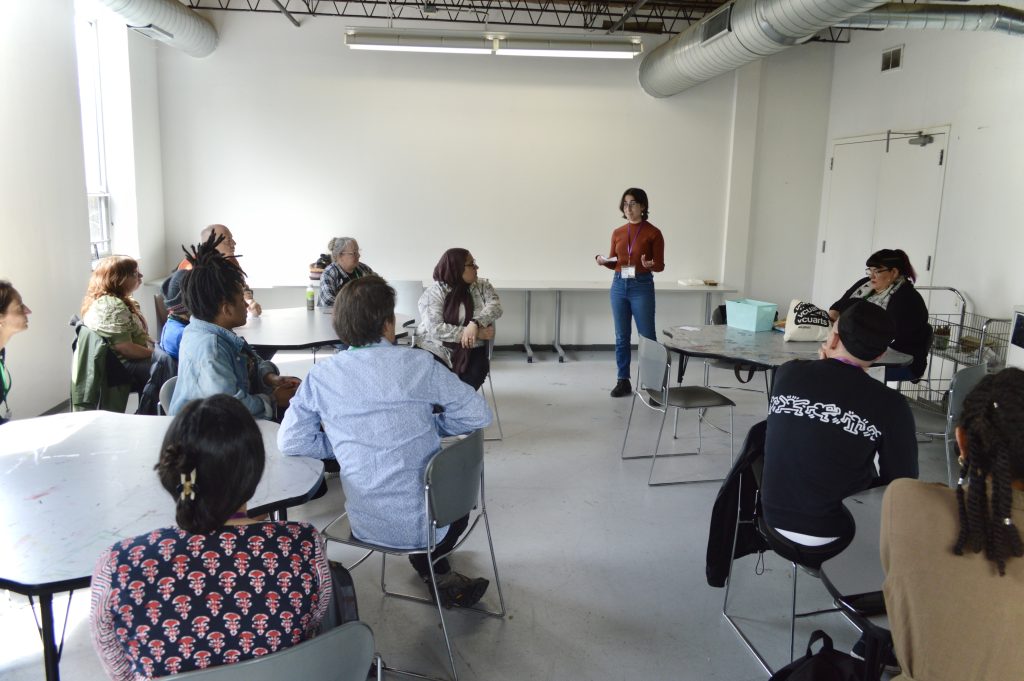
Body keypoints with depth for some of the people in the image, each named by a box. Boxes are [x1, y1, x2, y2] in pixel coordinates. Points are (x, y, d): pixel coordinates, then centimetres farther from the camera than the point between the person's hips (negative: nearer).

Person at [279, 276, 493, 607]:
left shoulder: (321, 375, -6)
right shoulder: (417, 364, -13)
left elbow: (289, 441, -1)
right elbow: (479, 415, -7)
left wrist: (344, 445, 7)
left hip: (366, 526, 3)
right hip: (424, 523, -2)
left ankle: (438, 575, 36)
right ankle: (429, 563, 31)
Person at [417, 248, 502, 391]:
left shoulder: (482, 286, 7)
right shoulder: (434, 293, -7)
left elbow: (495, 306, -9)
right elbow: (435, 329, -19)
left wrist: (475, 323, -29)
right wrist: (476, 333, -23)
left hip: (471, 350, 3)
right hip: (438, 350, -3)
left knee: (477, 372, -26)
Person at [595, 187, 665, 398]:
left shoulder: (653, 233, -5)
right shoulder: (617, 233, 8)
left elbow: (660, 266, -4)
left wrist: (650, 265, -26)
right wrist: (602, 260, -7)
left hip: (642, 287, -4)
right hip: (619, 285, 5)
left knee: (647, 337, -1)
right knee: (621, 337, 8)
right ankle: (623, 381, 17)